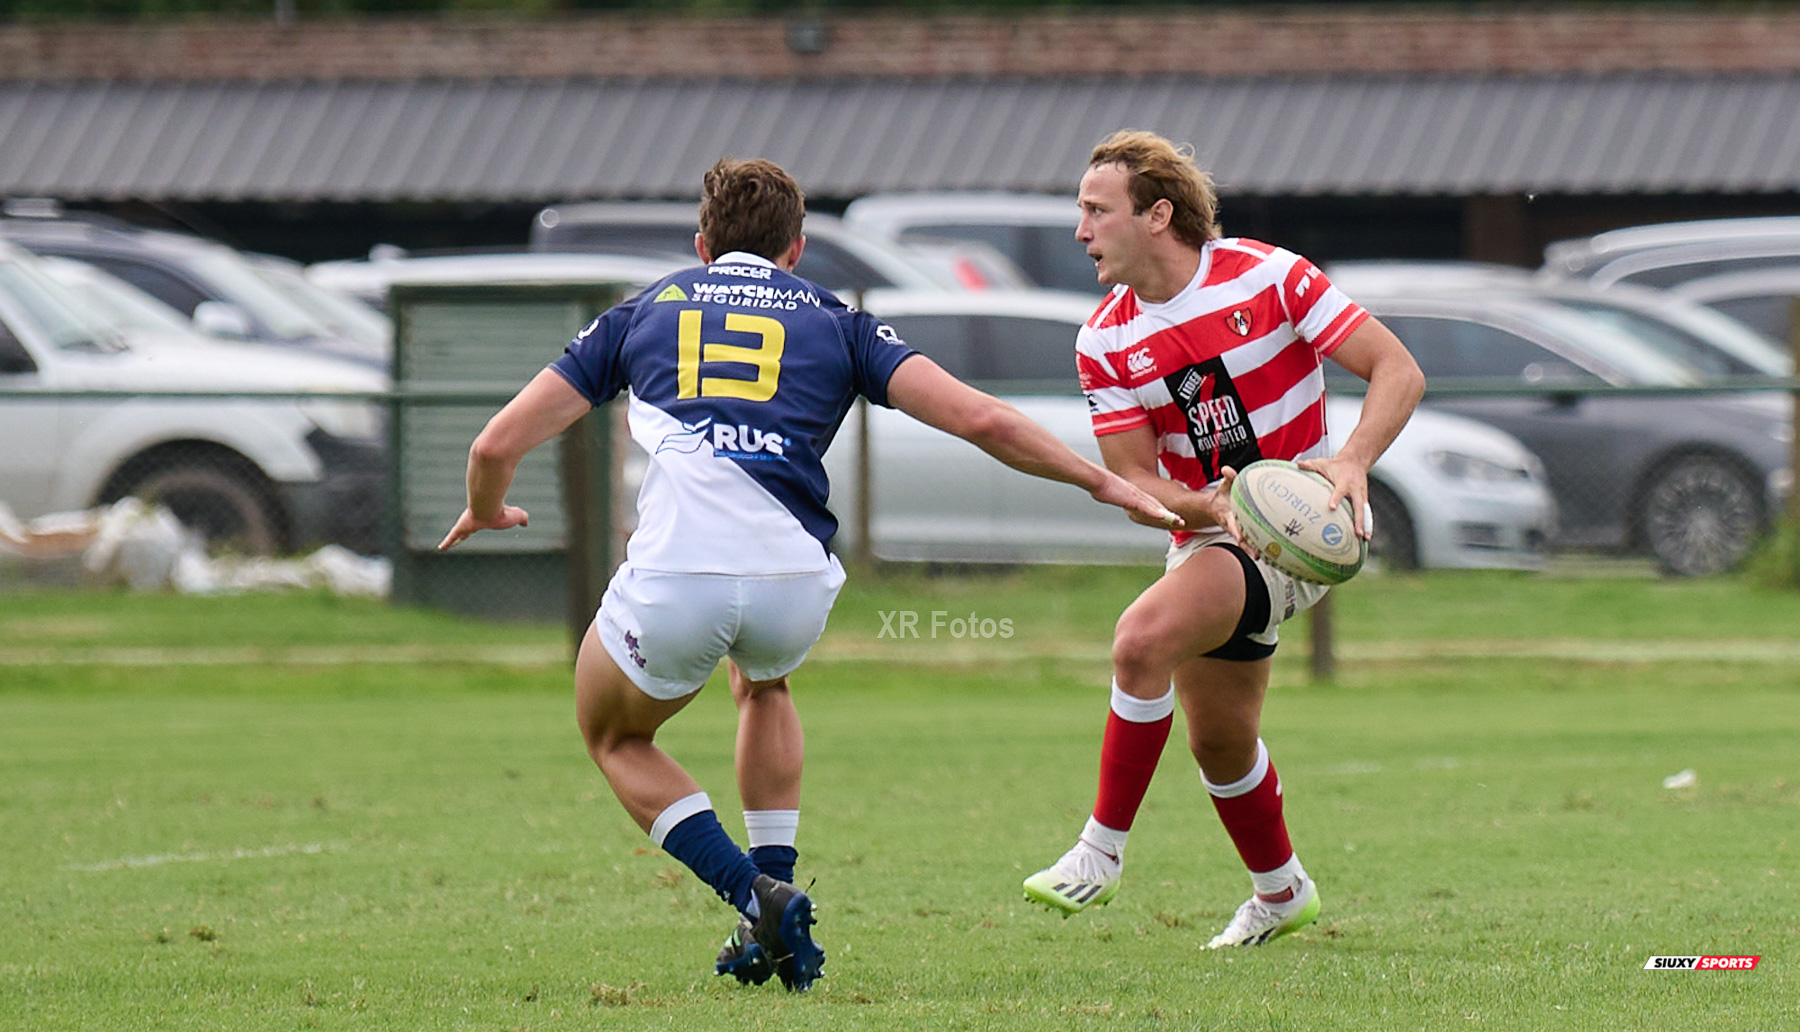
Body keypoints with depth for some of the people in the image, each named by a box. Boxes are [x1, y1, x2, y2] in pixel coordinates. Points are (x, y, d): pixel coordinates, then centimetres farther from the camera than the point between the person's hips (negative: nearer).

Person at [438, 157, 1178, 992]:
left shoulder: (642, 314, 23)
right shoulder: (835, 323, 22)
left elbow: (498, 444, 20)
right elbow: (981, 420, 9)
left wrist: (485, 512, 42)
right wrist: (1103, 483, 20)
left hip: (672, 574, -2)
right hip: (795, 579, 2)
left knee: (614, 738, 28)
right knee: (763, 684, 39)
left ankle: (757, 896, 5)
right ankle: (779, 915, 27)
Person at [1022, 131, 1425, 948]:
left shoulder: (1266, 277, -15)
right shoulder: (1105, 343, -2)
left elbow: (1398, 371, -15)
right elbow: (1132, 475, -6)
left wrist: (1352, 462, -32)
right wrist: (1201, 507, -27)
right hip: (1209, 533, 6)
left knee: (1144, 638, -27)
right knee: (1218, 740, 14)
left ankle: (1102, 850, -16)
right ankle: (1280, 891, 41)